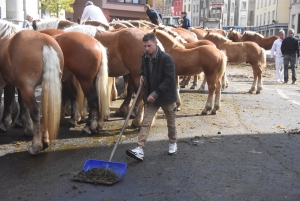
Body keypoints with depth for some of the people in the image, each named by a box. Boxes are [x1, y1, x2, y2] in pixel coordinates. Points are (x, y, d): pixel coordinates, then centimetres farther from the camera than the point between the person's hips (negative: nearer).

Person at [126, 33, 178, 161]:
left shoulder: (166, 58, -19)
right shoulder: (144, 57, -1)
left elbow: (169, 79, -23)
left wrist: (156, 93, -27)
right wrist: (142, 76, -3)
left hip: (166, 96, -4)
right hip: (151, 96, 4)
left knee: (171, 122, 14)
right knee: (145, 123, -3)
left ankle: (173, 143, 38)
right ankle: (140, 150, -6)